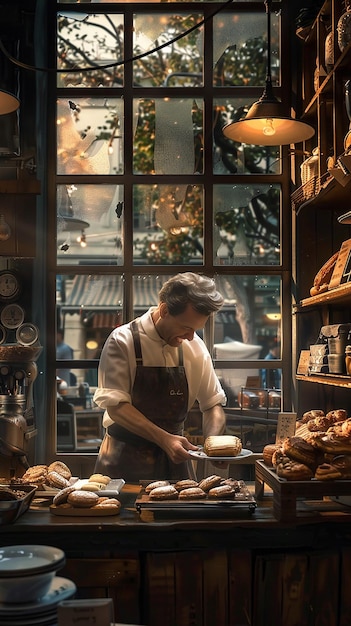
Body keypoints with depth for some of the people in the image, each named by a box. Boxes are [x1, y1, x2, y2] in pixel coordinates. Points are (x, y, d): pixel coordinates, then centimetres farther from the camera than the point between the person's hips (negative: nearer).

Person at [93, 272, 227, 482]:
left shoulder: (195, 346, -2)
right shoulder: (123, 341, -15)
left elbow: (213, 403, 4)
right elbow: (115, 406, -19)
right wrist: (163, 439, -29)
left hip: (173, 458, 4)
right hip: (126, 459, -3)